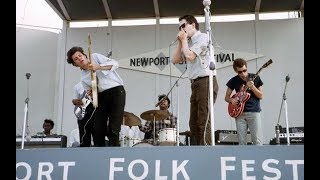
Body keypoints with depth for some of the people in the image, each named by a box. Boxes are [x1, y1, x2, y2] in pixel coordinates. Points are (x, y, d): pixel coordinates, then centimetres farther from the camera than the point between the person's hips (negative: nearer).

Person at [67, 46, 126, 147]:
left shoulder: (95, 57, 3)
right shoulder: (83, 77, 14)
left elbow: (115, 64, -10)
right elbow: (91, 93, 17)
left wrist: (98, 67, -24)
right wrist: (91, 94, -7)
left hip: (116, 90, -5)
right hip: (101, 96, 6)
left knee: (113, 130, -12)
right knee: (98, 130, -1)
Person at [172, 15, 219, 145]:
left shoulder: (202, 37, -3)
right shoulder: (189, 43, 22)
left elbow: (190, 56, -14)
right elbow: (175, 60, 19)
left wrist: (184, 40, 1)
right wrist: (180, 42, 12)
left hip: (206, 82, -9)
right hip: (196, 84, 9)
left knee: (203, 122, -14)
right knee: (194, 123, 7)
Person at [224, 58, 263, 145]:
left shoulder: (255, 78, 2)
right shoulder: (233, 81, 6)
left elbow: (261, 96, 0)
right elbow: (226, 97, 13)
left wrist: (252, 87, -16)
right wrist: (231, 100, -10)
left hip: (253, 112, -2)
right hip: (239, 113, 2)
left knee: (257, 140, -8)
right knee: (242, 141, 2)